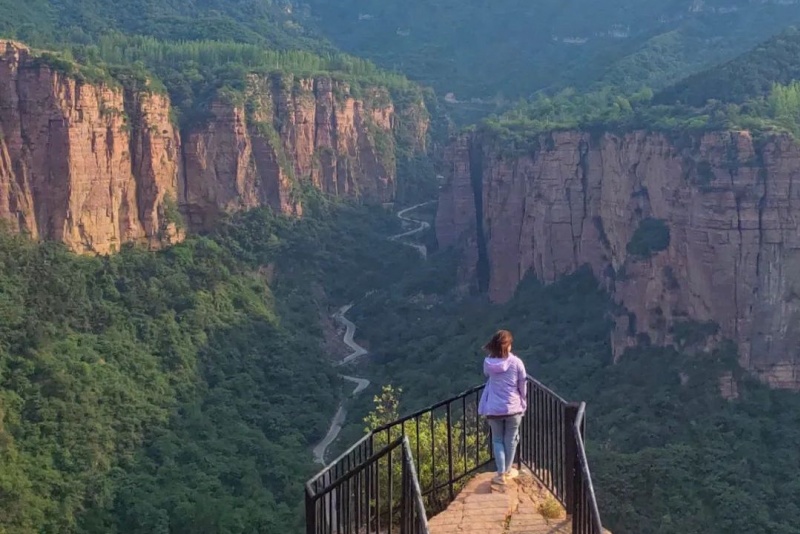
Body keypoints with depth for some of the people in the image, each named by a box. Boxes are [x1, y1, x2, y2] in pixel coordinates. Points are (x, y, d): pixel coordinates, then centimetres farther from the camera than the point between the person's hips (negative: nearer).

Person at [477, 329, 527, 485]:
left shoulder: (488, 362, -8)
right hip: (513, 408, -1)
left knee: (497, 440, 14)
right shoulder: (516, 362, -12)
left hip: (494, 409, 1)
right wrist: (523, 404, 12)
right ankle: (507, 470, 30)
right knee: (510, 440, 17)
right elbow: (523, 386, -3)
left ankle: (501, 474, 10)